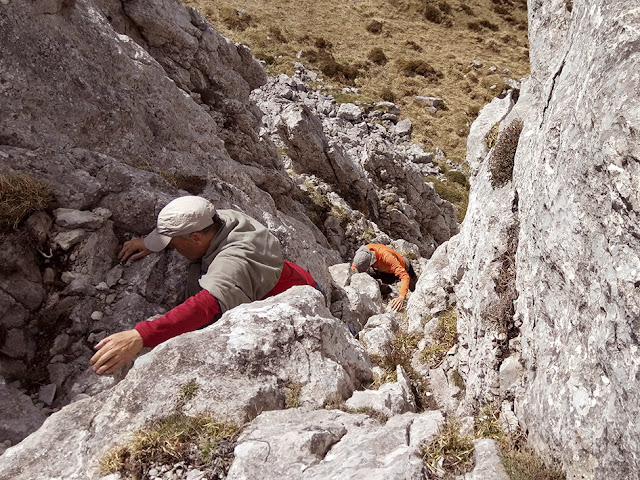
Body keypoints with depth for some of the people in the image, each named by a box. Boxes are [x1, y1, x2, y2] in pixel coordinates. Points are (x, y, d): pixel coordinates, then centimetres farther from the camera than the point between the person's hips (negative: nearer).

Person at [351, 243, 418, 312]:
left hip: (402, 268, -4)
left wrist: (401, 297, -64)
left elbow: (405, 276, -52)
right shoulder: (363, 252, -33)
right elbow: (353, 268, -17)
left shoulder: (386, 256, -50)